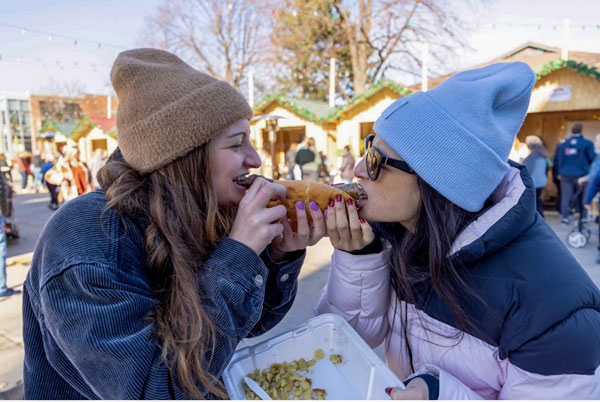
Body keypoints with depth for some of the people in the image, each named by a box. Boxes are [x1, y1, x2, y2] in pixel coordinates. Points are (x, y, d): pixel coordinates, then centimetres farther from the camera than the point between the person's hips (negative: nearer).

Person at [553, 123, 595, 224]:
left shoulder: (561, 144, 6)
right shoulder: (587, 143, -5)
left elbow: (556, 160, 9)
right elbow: (592, 159, -5)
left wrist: (559, 172, 16)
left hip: (565, 175, 3)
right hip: (581, 174, -3)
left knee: (566, 196, 6)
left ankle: (565, 217, 6)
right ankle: (583, 217, 9)